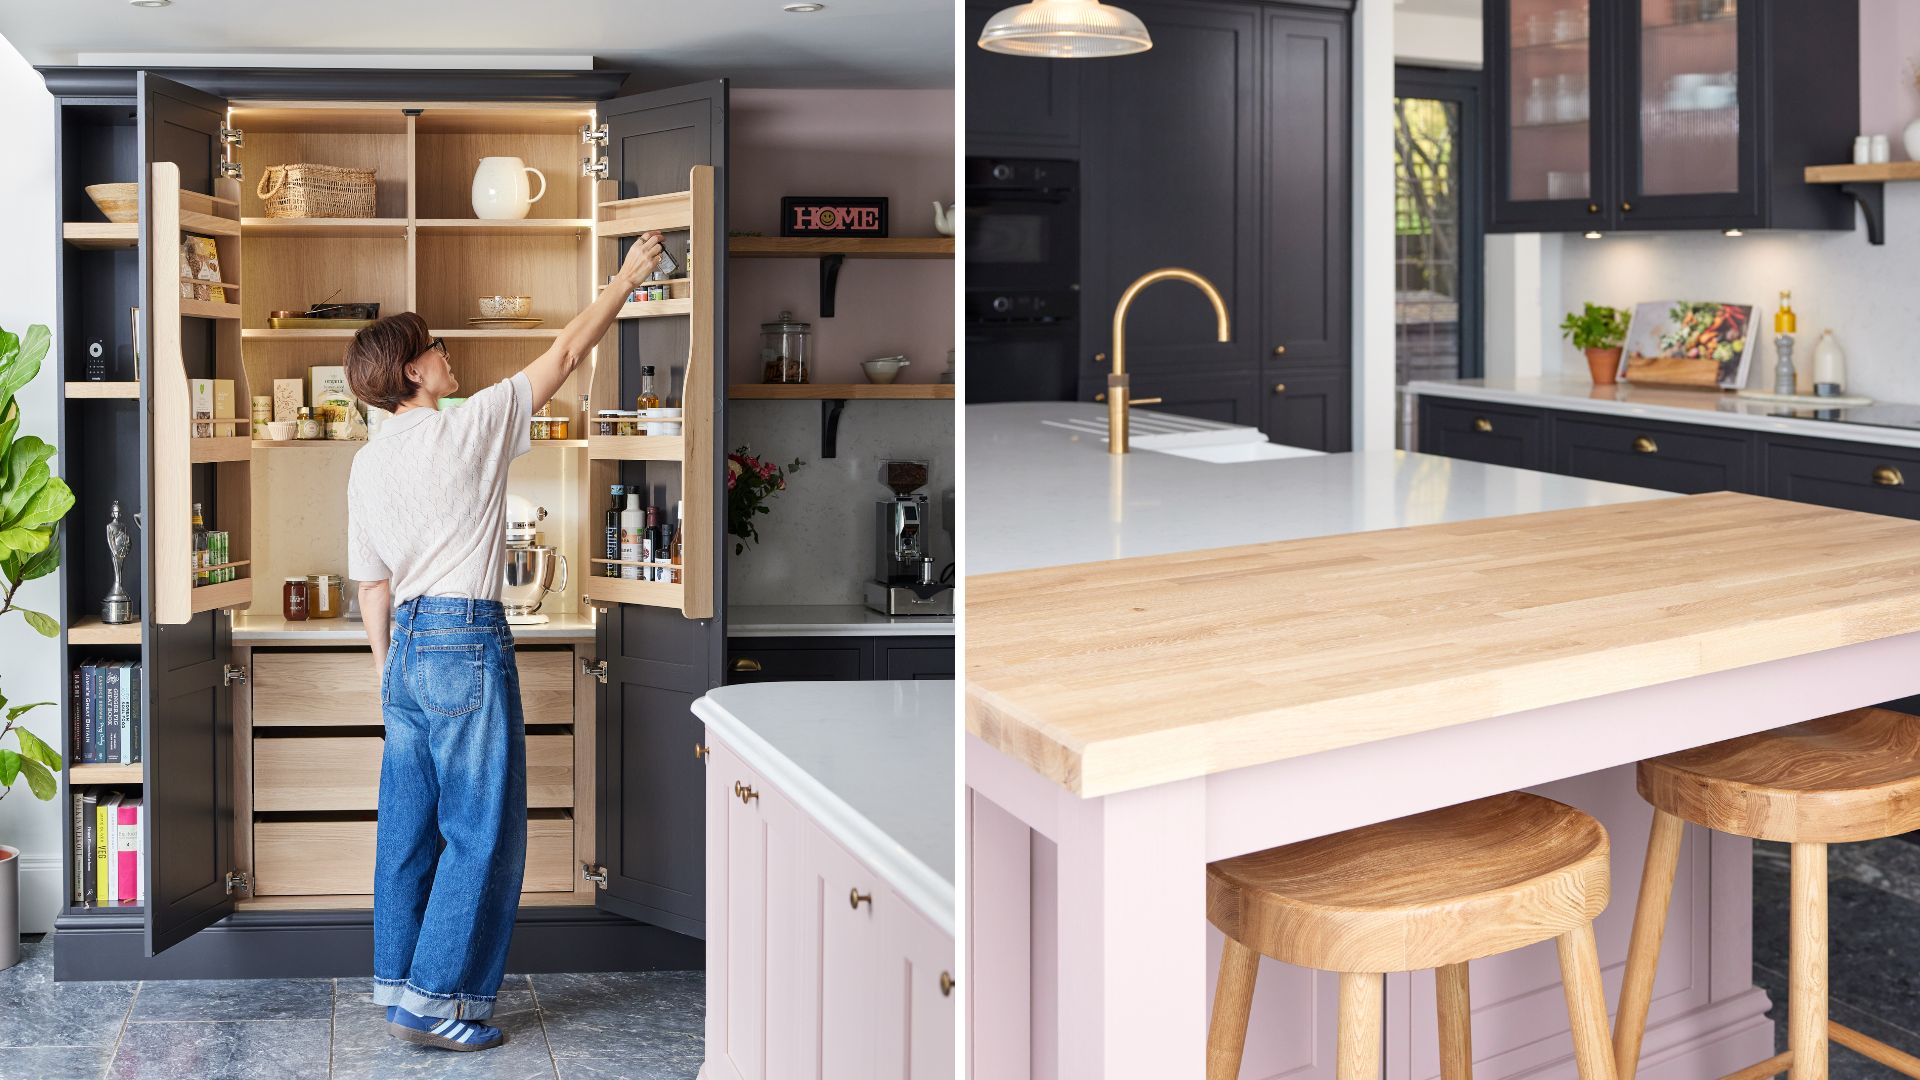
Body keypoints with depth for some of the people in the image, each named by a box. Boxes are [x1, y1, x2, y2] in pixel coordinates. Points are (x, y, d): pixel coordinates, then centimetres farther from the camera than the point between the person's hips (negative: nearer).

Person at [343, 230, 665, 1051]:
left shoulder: (368, 463, 11)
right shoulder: (470, 427, -8)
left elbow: (371, 585, 13)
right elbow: (567, 352, -1)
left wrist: (390, 676, 21)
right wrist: (626, 278, 10)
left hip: (407, 645, 8)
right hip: (466, 643, -8)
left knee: (409, 826, 14)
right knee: (482, 831, -1)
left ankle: (397, 982, 22)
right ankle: (432, 998, 2)